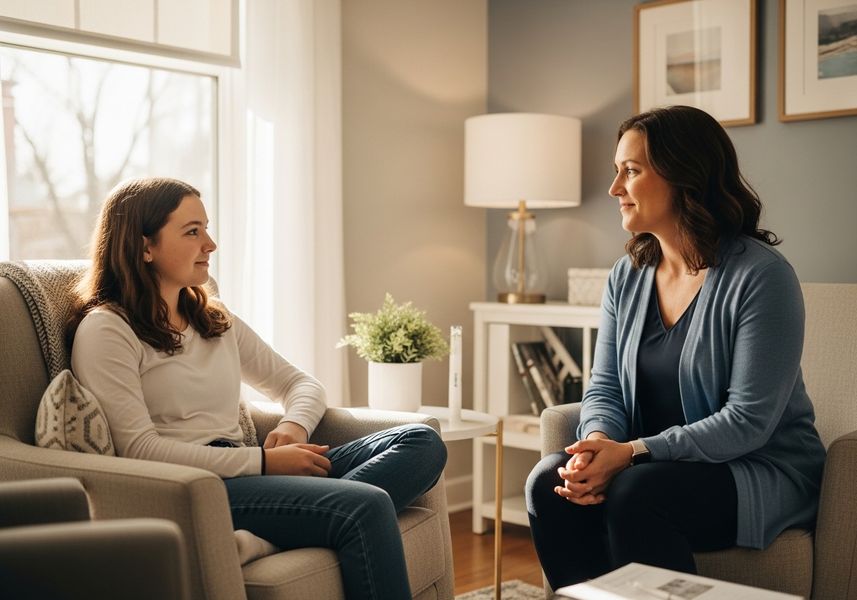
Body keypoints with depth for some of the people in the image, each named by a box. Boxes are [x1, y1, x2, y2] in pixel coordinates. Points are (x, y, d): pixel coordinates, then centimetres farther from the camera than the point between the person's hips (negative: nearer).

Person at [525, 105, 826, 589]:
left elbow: (749, 420, -18)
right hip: (663, 465, 6)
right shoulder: (628, 277, 7)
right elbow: (605, 388, 6)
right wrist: (599, 442, -17)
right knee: (550, 481, -20)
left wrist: (633, 453, -24)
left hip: (761, 472, -5)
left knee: (633, 495, -32)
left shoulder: (761, 275, -15)